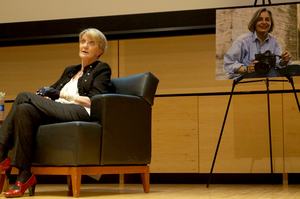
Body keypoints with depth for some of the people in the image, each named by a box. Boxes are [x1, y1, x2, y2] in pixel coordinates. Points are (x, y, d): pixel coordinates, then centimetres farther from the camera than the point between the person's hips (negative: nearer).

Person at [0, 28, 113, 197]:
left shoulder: (102, 69, 13)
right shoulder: (70, 71, 34)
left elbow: (93, 102, -2)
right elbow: (53, 90, 25)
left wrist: (61, 94, -6)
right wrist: (45, 93, 0)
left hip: (80, 114, -6)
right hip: (57, 112, 6)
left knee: (24, 97, -22)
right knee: (25, 110, -27)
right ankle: (24, 176, -33)